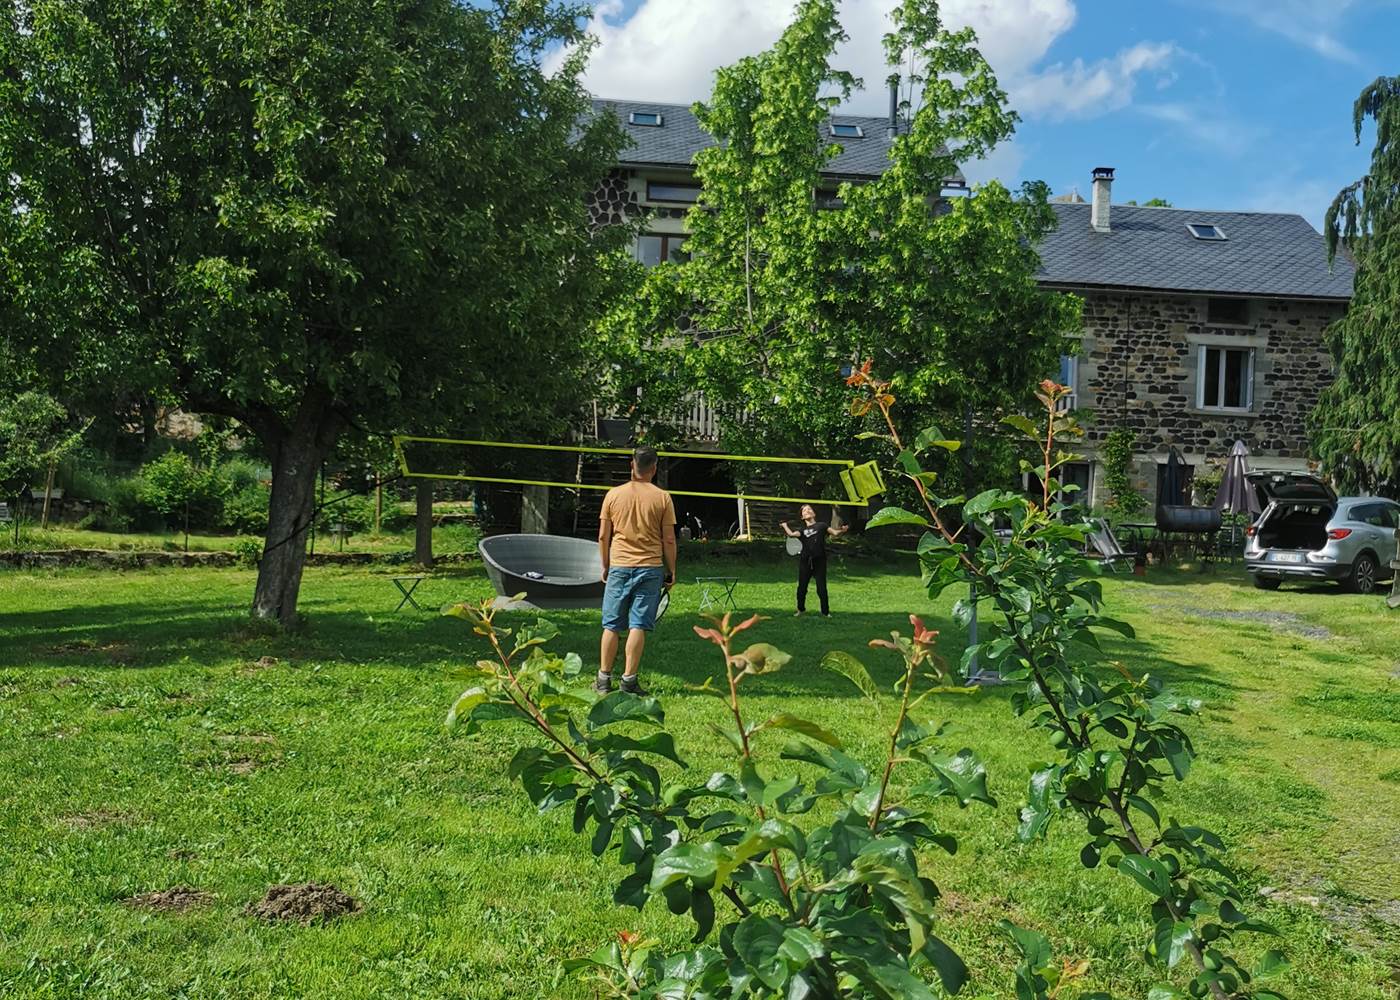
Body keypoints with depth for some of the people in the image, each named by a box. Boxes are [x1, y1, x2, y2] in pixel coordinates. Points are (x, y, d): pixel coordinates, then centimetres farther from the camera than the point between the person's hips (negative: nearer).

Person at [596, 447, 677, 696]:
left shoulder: (614, 494, 2)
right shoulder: (662, 498, -2)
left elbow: (603, 536, 4)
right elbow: (669, 540, -2)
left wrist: (605, 566, 16)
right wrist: (671, 571, 8)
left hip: (619, 566, 1)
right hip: (650, 567, -1)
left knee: (611, 626, 8)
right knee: (638, 626, 1)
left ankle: (604, 678, 12)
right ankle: (629, 679, 1)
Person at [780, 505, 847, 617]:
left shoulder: (821, 525, 7)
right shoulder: (802, 530, 11)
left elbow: (835, 532, -5)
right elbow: (792, 534, -8)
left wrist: (842, 530, -23)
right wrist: (785, 526, 0)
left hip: (819, 562, -2)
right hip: (805, 562, 2)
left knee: (821, 588, -1)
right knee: (801, 587, 9)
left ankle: (825, 612, 11)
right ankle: (801, 610, 28)